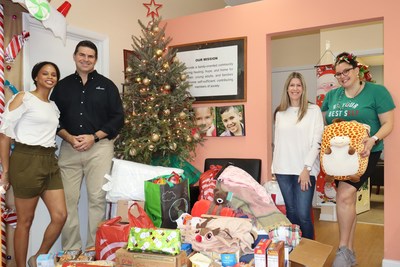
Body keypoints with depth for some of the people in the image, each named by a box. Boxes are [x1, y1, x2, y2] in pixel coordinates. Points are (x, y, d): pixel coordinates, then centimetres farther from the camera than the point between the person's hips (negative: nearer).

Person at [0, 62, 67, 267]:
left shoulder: (54, 106, 16)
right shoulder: (23, 98, -3)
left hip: (50, 161, 7)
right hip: (27, 161, -7)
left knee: (60, 215, 3)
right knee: (25, 220, 3)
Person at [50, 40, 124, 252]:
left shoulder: (106, 85, 7)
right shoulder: (62, 85, 13)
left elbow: (118, 118, 3)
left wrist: (94, 137, -9)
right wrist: (69, 137, -7)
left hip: (99, 147, -2)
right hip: (69, 147, 2)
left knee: (97, 198, -2)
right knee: (68, 199, 1)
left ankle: (94, 247, 9)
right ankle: (70, 249, 11)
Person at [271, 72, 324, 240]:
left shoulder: (314, 110, 1)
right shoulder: (280, 113, 12)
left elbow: (317, 142, -5)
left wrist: (306, 168, -11)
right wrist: (274, 167, 8)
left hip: (305, 170, -3)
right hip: (283, 170, 3)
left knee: (303, 214, -6)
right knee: (291, 212, 10)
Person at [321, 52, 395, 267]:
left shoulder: (377, 92, -6)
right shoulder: (332, 95, 7)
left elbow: (388, 124, -7)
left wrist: (373, 140, -25)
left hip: (364, 152, -5)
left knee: (345, 195, -19)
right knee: (347, 200, 9)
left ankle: (343, 249, -1)